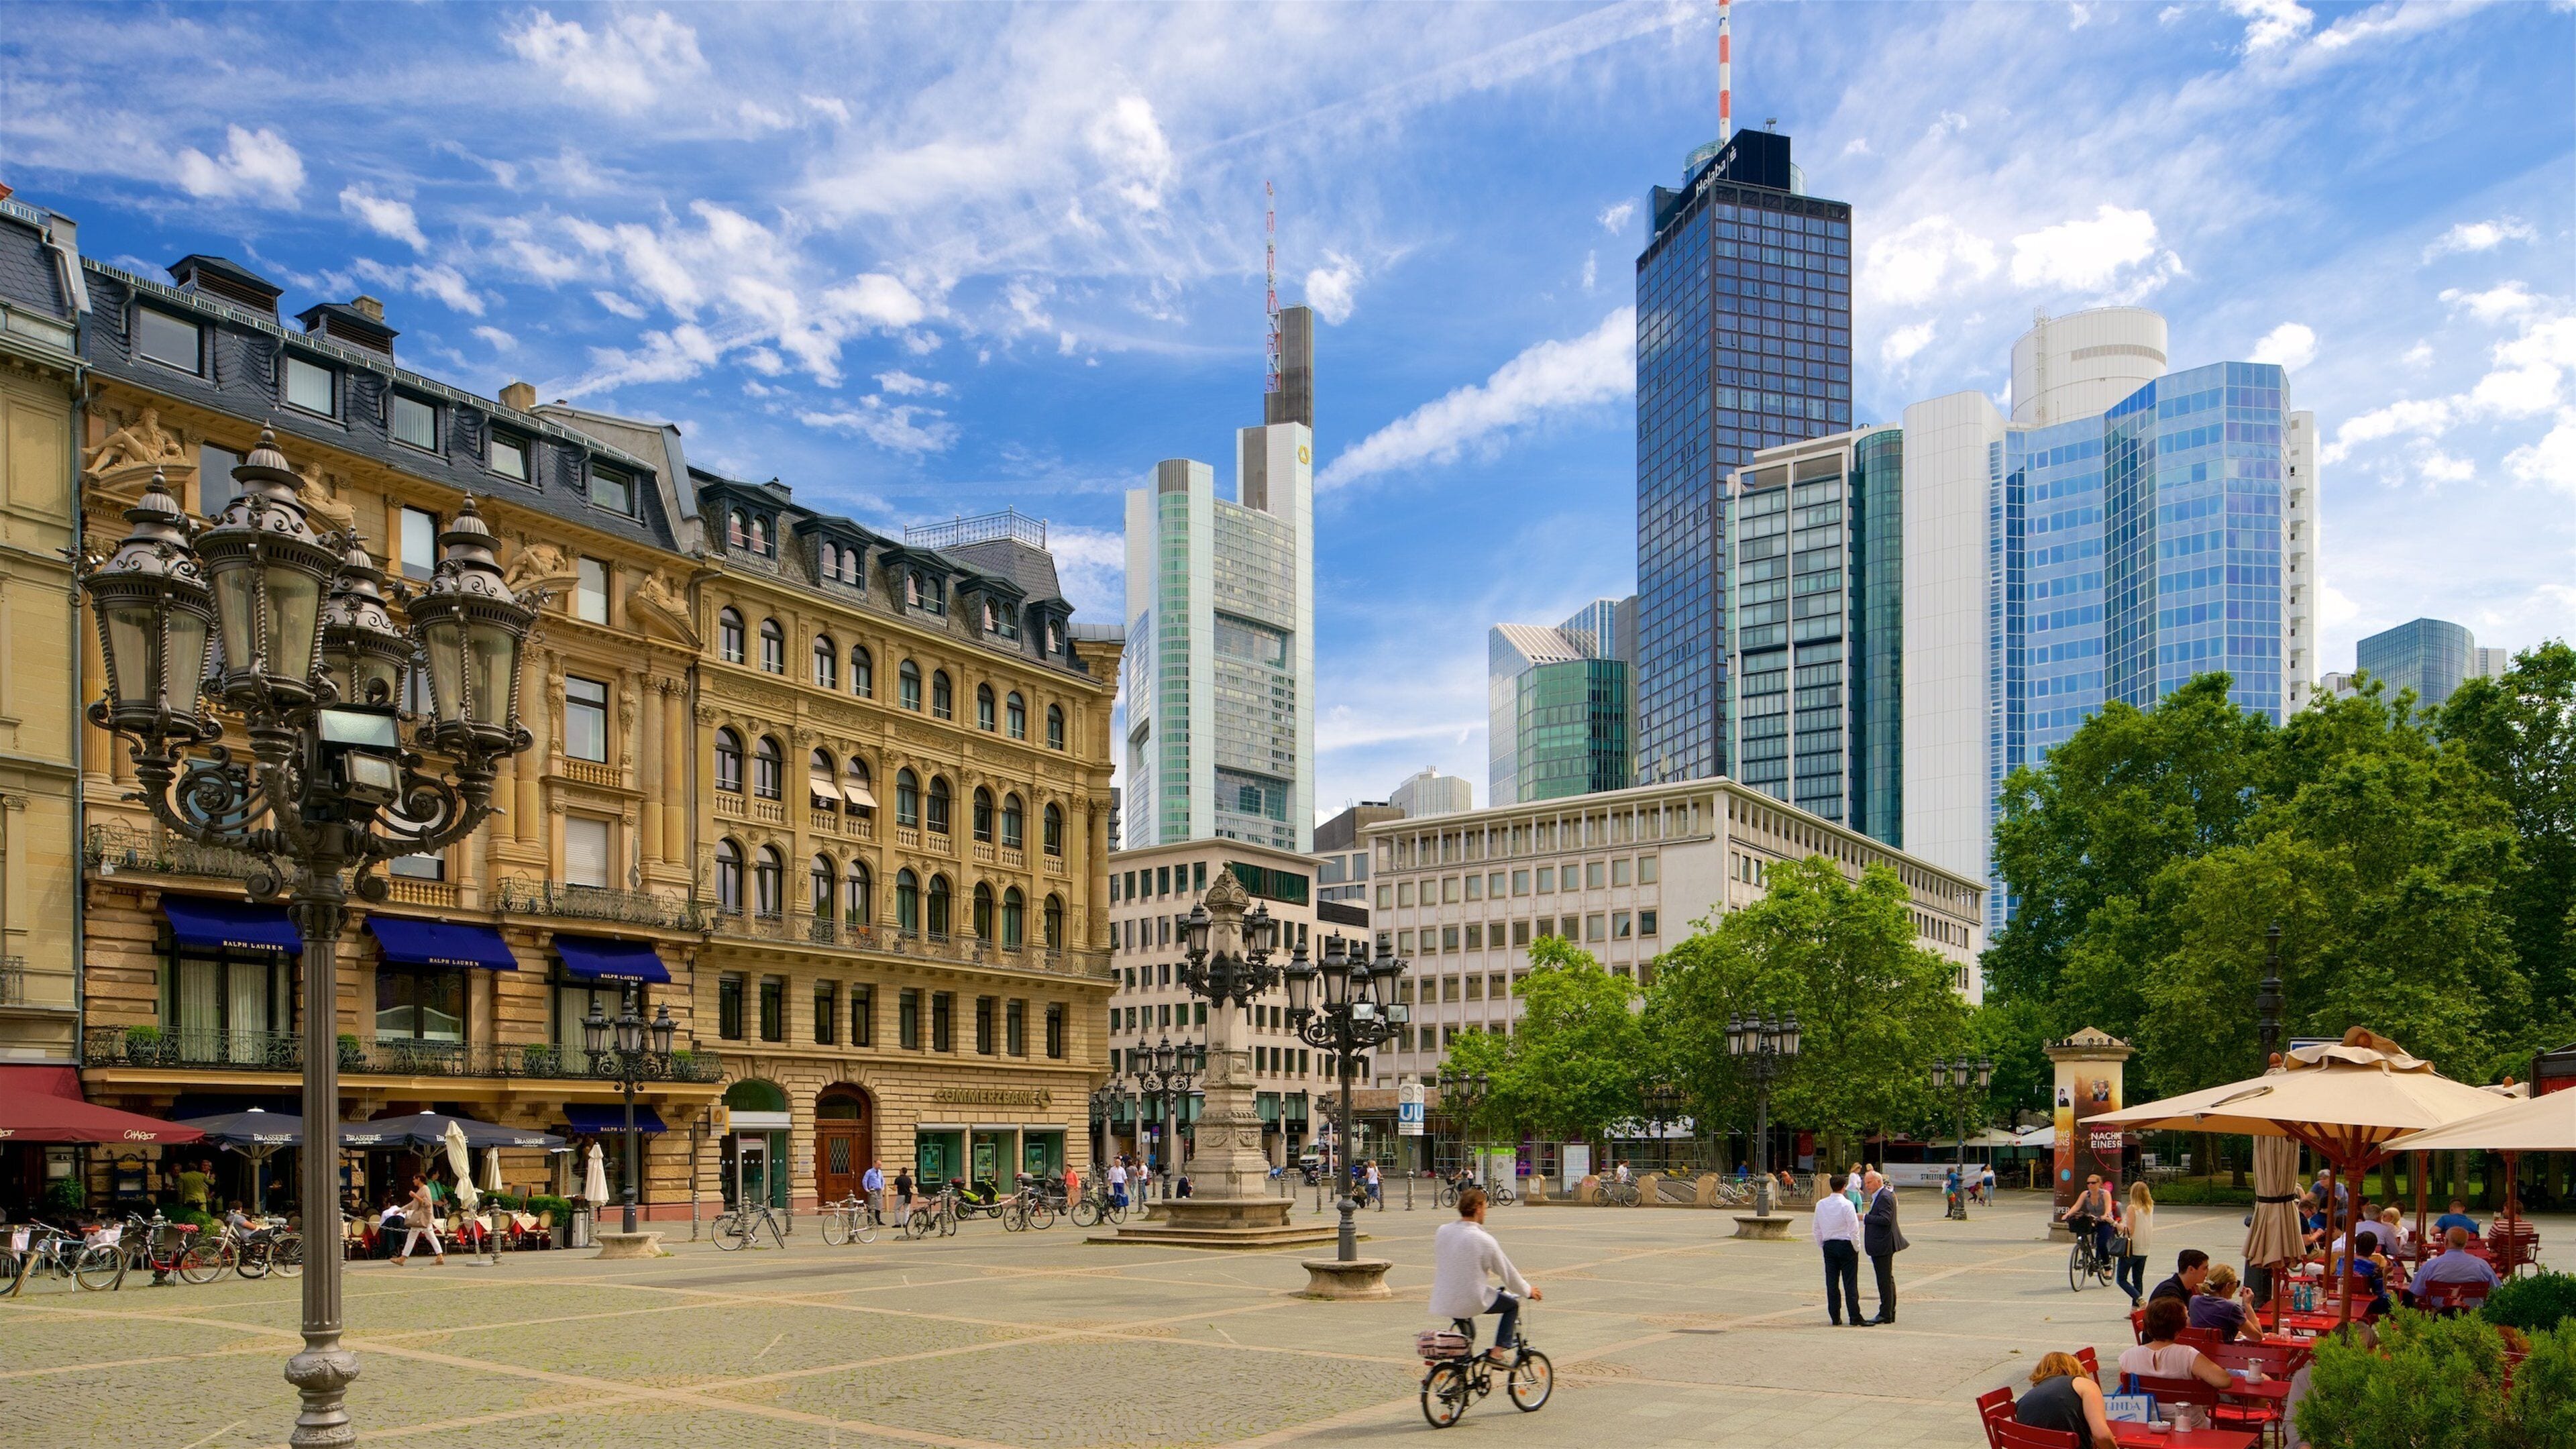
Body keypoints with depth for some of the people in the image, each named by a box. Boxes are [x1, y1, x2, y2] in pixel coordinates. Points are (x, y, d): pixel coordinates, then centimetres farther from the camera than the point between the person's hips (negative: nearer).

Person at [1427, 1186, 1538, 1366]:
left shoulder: (1442, 1232, 0)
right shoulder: (1484, 1240, -16)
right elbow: (1507, 1272, -4)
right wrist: (1528, 1291, 13)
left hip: (1442, 1303, 6)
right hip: (1472, 1301, -6)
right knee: (1512, 1305, 17)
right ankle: (1497, 1351, 10)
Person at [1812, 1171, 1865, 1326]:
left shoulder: (1821, 1204, 2)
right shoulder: (1846, 1205, -13)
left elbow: (1817, 1229, 8)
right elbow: (1854, 1229, -12)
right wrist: (1856, 1248, -1)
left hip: (1828, 1245, 4)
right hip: (1846, 1245, -4)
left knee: (1832, 1283, 7)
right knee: (1850, 1283, -2)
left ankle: (1835, 1318, 10)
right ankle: (1855, 1318, -2)